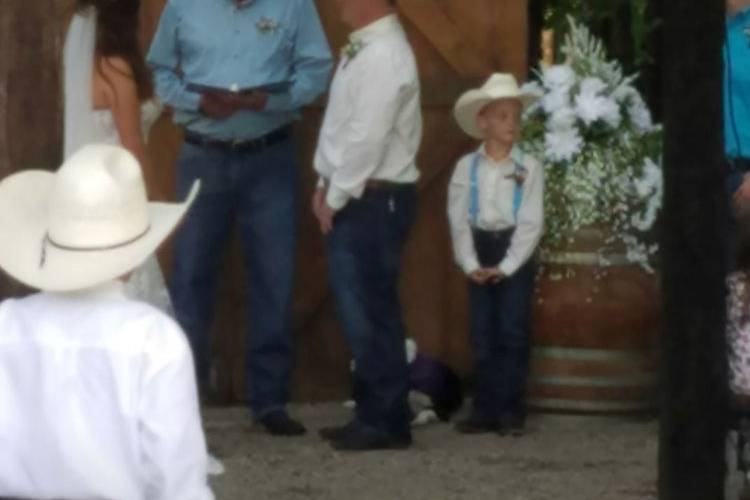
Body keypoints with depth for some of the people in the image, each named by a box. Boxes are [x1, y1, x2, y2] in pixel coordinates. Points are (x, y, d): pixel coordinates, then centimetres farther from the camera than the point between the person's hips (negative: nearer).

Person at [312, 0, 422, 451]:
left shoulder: (385, 55, -18)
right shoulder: (363, 50, 13)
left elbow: (368, 136, -21)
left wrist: (335, 197, -14)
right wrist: (326, 187, 11)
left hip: (374, 202, -10)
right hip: (356, 198, 10)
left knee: (370, 313, -5)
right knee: (362, 312, 13)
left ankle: (387, 422, 1)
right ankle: (374, 414, 19)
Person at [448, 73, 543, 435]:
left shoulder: (528, 168, -3)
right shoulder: (467, 167, 1)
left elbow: (531, 222, -7)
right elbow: (458, 219, -2)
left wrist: (506, 266, -14)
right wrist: (470, 263, -12)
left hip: (515, 254, -2)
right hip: (480, 250, 2)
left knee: (513, 333, -3)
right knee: (482, 335, 4)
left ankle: (510, 409, 1)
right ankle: (485, 409, 8)